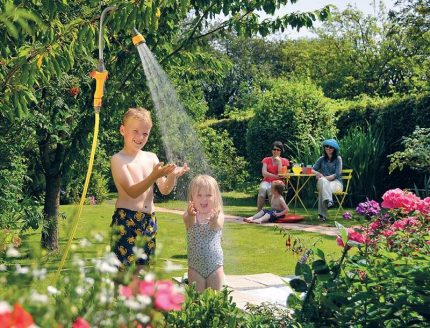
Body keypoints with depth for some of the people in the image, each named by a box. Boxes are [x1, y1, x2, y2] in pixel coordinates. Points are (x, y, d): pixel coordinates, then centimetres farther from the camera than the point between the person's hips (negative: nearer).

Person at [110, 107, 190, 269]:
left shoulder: (151, 157, 10)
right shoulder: (118, 159, -7)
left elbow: (164, 190, 8)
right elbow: (132, 192, -18)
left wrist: (172, 176, -13)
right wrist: (154, 176, -31)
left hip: (149, 221, 6)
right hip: (126, 220, -6)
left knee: (143, 265, 11)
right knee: (124, 267, -7)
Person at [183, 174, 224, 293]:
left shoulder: (218, 215, -5)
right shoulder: (190, 216, -5)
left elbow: (216, 227, -27)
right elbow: (189, 225, -29)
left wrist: (214, 218, -53)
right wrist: (191, 215, -54)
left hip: (215, 265, 0)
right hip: (195, 265, 0)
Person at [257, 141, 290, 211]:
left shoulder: (284, 161, 8)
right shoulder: (266, 160, 12)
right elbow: (264, 173, -3)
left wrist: (279, 161, -8)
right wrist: (275, 176, -18)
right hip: (266, 181, 1)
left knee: (270, 189, -38)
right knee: (262, 188, -36)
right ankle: (258, 212, -37)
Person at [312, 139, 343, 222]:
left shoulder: (338, 159, 6)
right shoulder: (322, 159, 17)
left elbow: (337, 174, -5)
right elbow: (312, 169, 8)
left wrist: (326, 178, -19)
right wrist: (317, 173, -16)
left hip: (336, 183, -2)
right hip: (323, 182, 2)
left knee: (323, 188, -37)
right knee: (322, 181, -38)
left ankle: (322, 214, -51)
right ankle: (328, 201, -57)